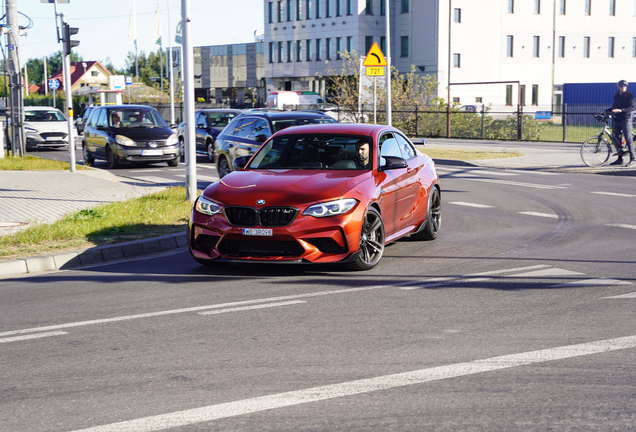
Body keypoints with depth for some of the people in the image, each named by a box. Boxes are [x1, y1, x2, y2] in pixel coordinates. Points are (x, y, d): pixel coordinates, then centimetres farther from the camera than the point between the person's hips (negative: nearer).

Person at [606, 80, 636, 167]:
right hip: (616, 120, 7)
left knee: (628, 139, -12)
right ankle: (620, 159, 18)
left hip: (626, 120, -7)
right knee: (617, 139, 9)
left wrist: (621, 110, -29)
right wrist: (606, 111, 13)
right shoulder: (616, 95, 12)